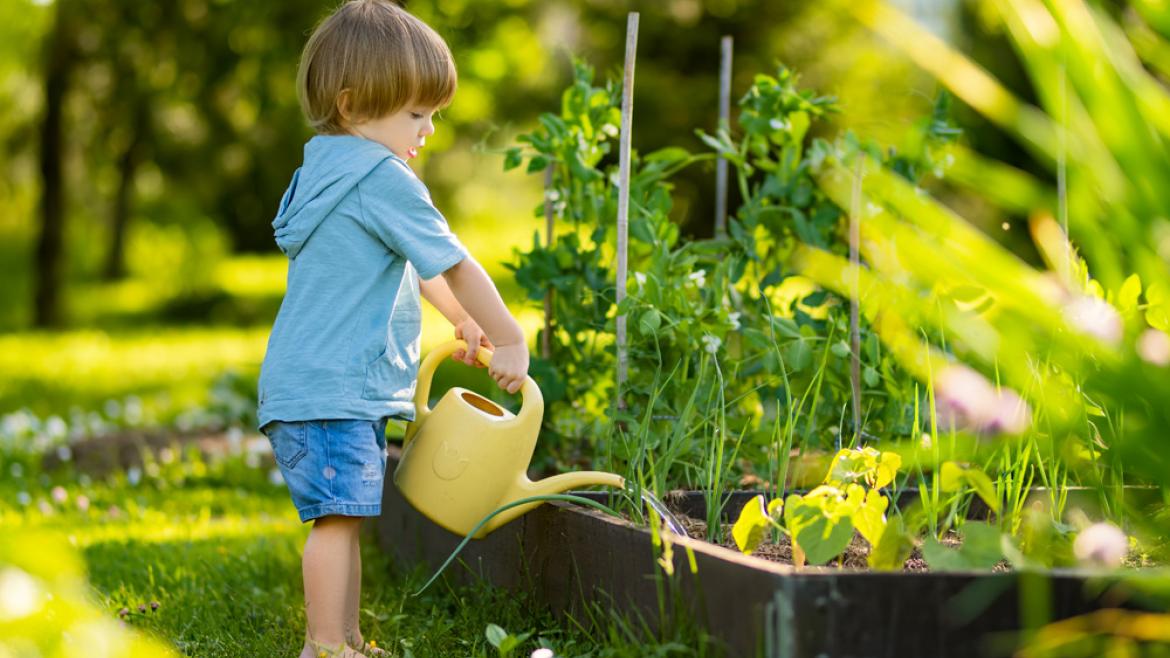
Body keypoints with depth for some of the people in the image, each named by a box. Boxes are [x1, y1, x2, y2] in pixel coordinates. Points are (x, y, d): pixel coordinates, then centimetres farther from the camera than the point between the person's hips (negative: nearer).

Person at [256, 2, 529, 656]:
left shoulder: (333, 169, 18)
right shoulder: (382, 178, -14)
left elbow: (414, 264, 30)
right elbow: (453, 263, -10)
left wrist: (462, 317, 33)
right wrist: (510, 341, -2)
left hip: (349, 386, 10)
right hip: (329, 386, -10)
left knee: (346, 519, 13)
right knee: (339, 516, -10)